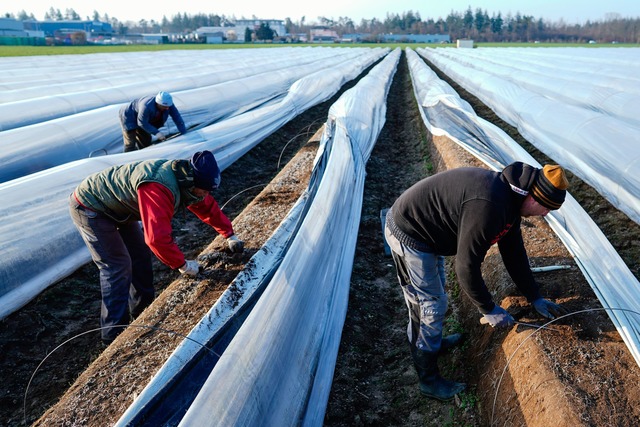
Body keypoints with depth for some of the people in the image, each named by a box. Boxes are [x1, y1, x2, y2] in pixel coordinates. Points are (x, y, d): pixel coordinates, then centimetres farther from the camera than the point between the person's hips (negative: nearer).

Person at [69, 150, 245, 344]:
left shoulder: (182, 178, -9)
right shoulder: (159, 189, -39)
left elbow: (208, 206, 6)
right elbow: (157, 237, -43)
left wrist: (230, 235, 7)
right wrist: (182, 265, -29)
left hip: (116, 205, 9)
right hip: (89, 207, -9)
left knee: (141, 255, 12)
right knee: (118, 267, -10)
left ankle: (143, 310, 28)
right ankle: (114, 333, 2)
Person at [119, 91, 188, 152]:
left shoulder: (168, 103, -25)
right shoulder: (146, 107, -43)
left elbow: (177, 117, -19)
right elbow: (142, 123, -32)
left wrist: (184, 133, -22)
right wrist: (156, 132, -37)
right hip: (129, 117, -7)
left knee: (146, 141, 15)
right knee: (130, 143, -9)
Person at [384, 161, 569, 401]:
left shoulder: (510, 196, 1)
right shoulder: (488, 207, -32)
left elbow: (514, 253, 12)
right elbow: (466, 267, -25)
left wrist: (535, 298, 16)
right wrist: (489, 309, -11)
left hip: (426, 231, 10)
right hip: (409, 235, -10)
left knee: (431, 296, 26)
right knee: (431, 307, 0)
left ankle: (432, 342, 50)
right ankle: (429, 381, 17)